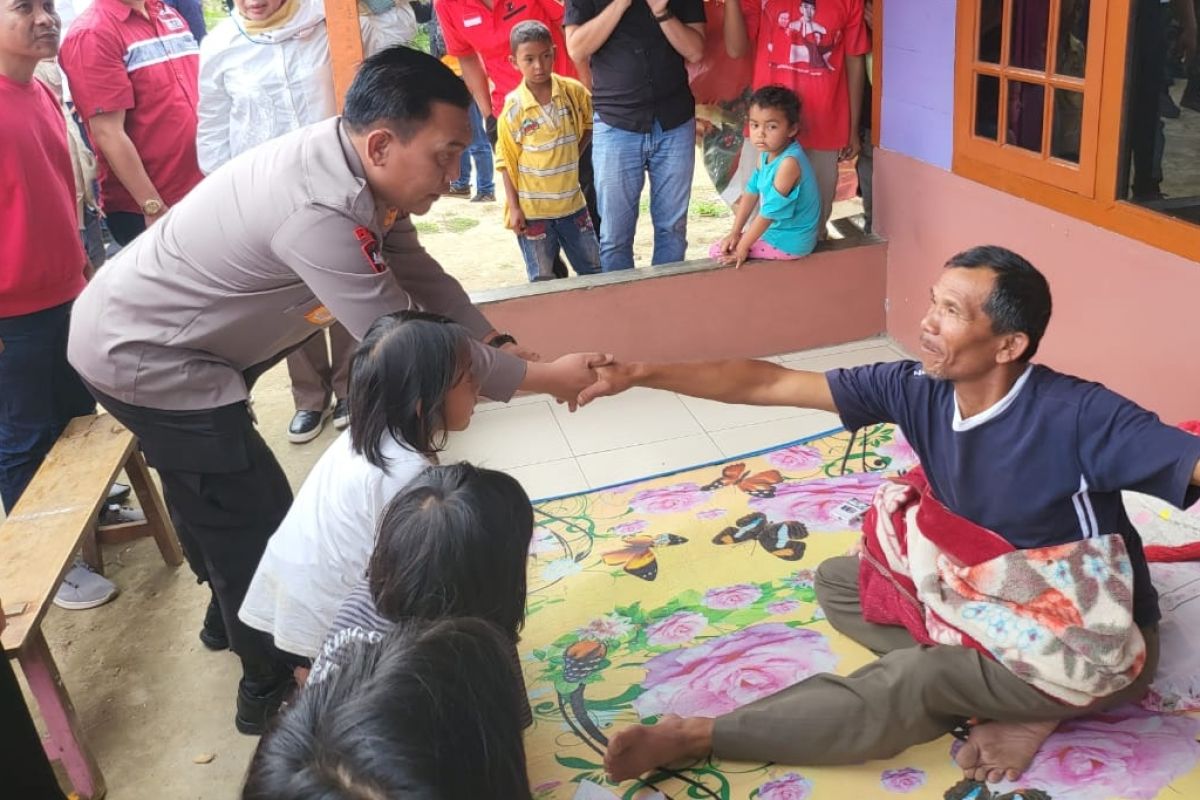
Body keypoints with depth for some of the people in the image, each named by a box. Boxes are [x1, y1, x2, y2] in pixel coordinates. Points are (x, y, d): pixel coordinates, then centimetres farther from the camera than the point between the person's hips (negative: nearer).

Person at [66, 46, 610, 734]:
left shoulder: (353, 162, -10)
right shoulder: (319, 210, -37)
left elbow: (419, 274, 0)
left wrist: (503, 345, -8)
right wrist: (547, 377, -24)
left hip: (145, 333, 9)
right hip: (145, 360, -9)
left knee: (214, 502, 28)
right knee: (257, 519, 2)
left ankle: (231, 616, 53)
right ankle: (270, 691, 23)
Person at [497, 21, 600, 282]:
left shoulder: (574, 92, -6)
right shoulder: (512, 109, -13)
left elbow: (588, 124, 14)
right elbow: (507, 162, -7)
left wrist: (573, 157, 3)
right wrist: (514, 207, -10)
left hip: (572, 203, 3)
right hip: (532, 210, -3)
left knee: (595, 272, 13)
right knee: (543, 282, 7)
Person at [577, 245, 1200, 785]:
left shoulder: (1080, 416, -31)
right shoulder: (916, 390, -15)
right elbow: (769, 384, -14)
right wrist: (643, 373, -18)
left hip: (1091, 646, -7)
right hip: (982, 594, 7)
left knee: (910, 684, -25)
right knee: (837, 583, 3)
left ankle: (697, 736, -11)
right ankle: (1006, 698, -10)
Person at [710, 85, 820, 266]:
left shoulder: (789, 162, -29)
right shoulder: (767, 153, -1)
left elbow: (770, 212, -25)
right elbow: (751, 192, 6)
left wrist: (742, 248, -18)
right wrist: (735, 233, 3)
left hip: (789, 242, -9)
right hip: (774, 228, 9)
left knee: (717, 252, -5)